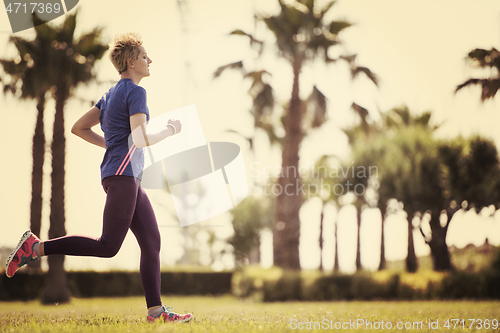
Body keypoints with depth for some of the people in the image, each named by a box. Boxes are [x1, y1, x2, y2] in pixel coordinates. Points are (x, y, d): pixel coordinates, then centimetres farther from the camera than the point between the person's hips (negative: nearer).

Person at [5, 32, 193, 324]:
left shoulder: (112, 94, 20)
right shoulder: (135, 92, -8)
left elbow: (79, 128, 21)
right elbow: (141, 139, -19)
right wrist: (170, 130, -2)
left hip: (129, 180, 10)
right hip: (122, 175, -10)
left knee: (152, 242, 6)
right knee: (108, 247, -12)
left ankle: (155, 309, 3)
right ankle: (36, 247, -9)